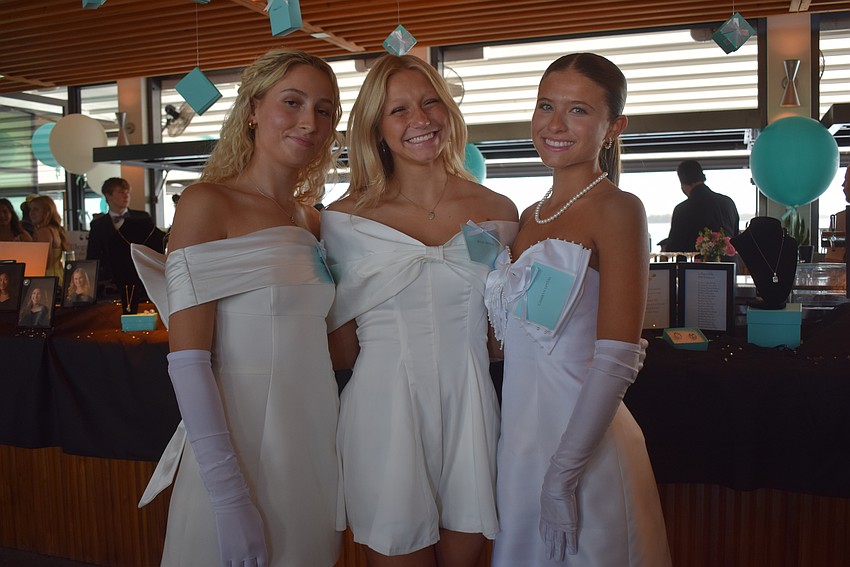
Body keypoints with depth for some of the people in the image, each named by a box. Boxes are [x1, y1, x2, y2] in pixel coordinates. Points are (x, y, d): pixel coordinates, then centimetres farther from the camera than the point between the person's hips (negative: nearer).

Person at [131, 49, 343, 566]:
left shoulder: (312, 220, 8)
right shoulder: (208, 204, -10)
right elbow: (187, 360, -16)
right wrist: (229, 497, -20)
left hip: (316, 440, 6)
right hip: (240, 439, -6)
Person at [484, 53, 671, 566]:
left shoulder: (617, 210, -12)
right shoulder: (531, 216, 9)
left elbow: (617, 362, -18)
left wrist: (562, 475, -19)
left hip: (583, 442, -7)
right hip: (521, 435, 7)